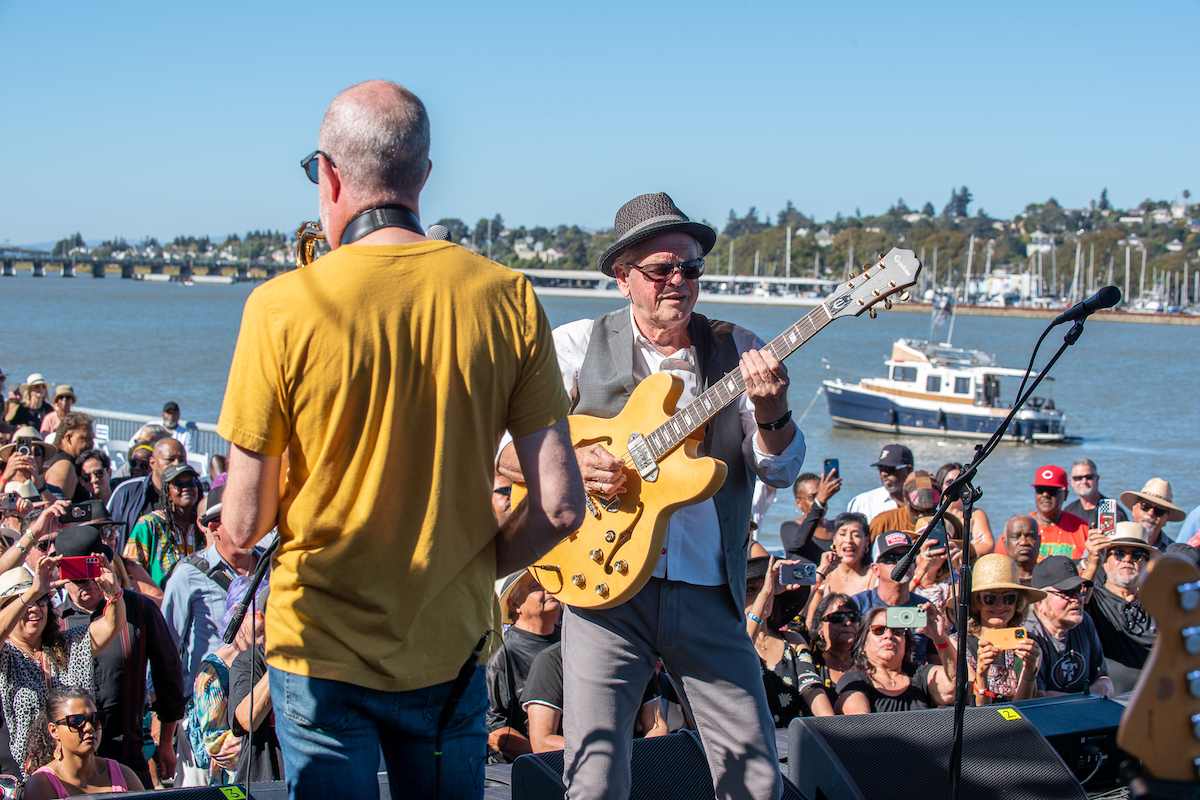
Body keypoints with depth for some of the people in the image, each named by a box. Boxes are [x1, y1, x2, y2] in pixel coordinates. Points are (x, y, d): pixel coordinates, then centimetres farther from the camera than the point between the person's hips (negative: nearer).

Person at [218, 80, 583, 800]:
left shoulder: (282, 308, -14)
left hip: (322, 646, -2)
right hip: (452, 647, 2)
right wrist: (473, 567, 8)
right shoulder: (508, 299, -8)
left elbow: (244, 523, -11)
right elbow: (561, 505, -9)